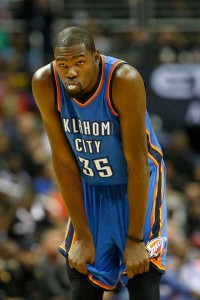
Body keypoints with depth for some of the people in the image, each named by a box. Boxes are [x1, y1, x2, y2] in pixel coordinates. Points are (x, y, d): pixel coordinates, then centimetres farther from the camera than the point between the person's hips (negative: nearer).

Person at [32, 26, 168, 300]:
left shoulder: (124, 80, -30)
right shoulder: (45, 84, -20)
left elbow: (137, 162, -25)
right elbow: (63, 160, -13)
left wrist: (135, 239, -23)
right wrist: (83, 236, -12)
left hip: (137, 183, -3)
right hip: (90, 186, 3)